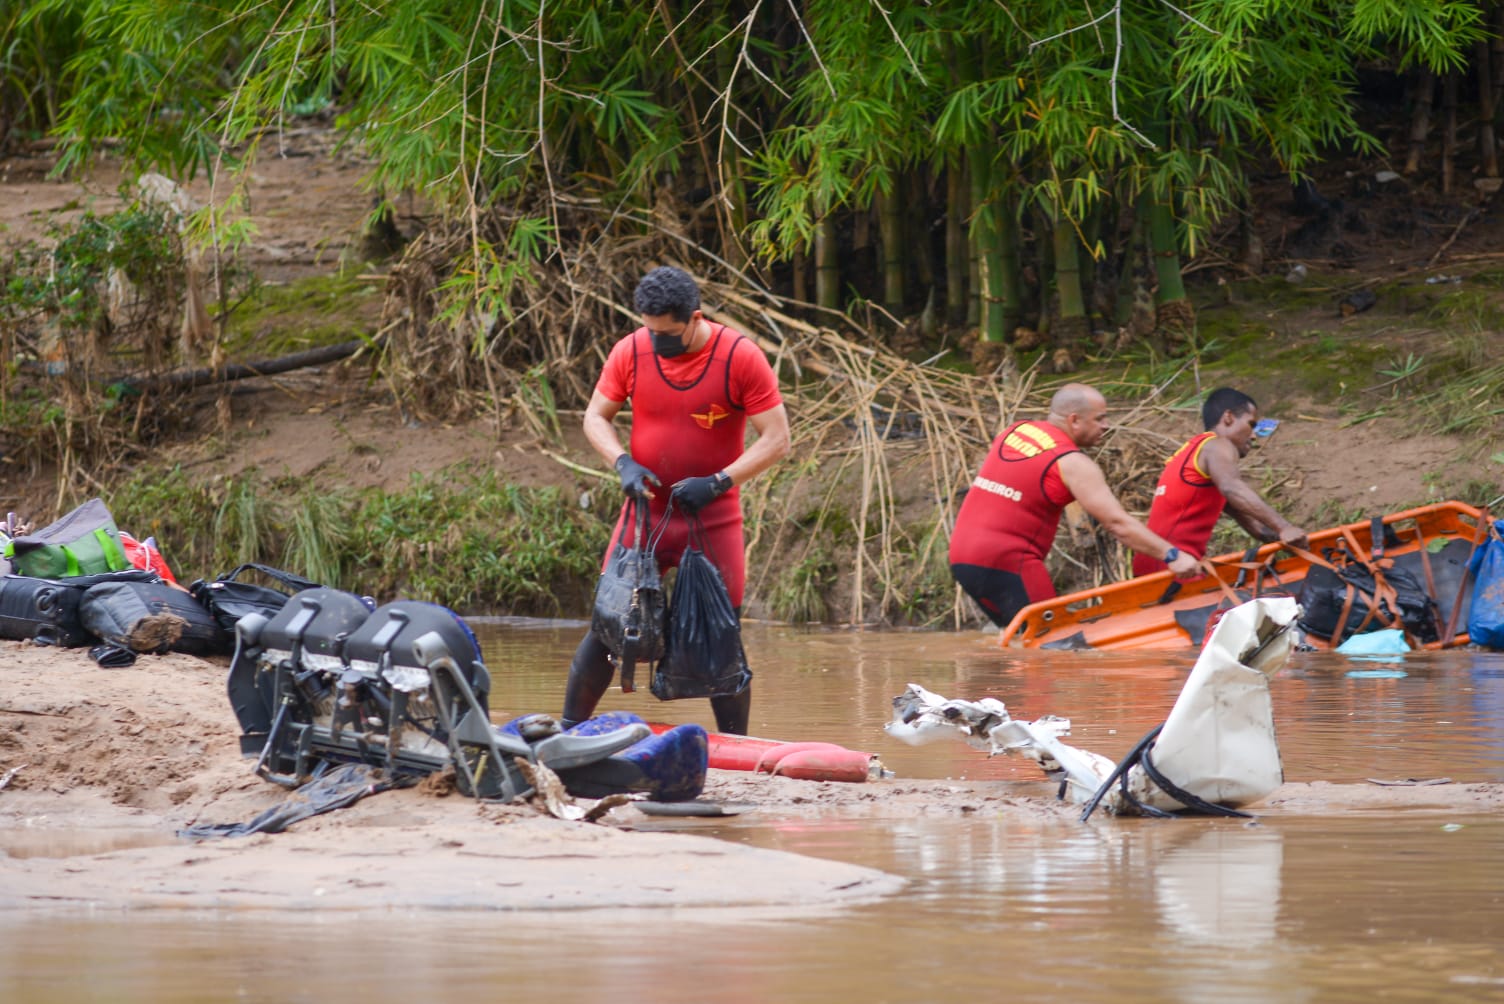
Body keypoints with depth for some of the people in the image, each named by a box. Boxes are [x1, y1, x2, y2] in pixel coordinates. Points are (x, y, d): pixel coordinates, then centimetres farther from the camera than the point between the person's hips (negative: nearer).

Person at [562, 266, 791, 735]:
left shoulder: (740, 357, -11)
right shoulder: (631, 352, -3)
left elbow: (776, 440, -10)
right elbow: (596, 416, 8)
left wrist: (718, 483, -20)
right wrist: (623, 464, -11)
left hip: (713, 518, -2)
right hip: (644, 511, 2)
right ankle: (568, 733, 10)